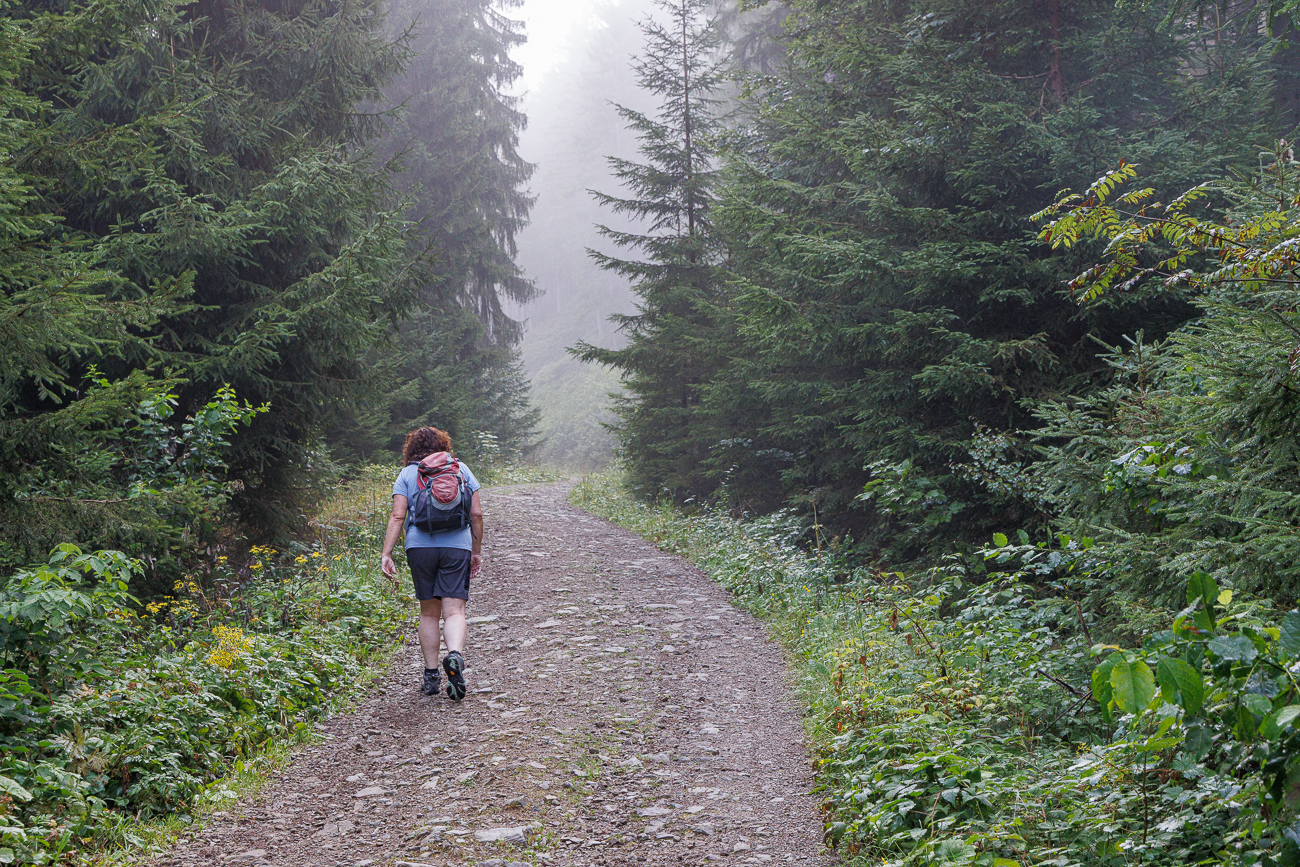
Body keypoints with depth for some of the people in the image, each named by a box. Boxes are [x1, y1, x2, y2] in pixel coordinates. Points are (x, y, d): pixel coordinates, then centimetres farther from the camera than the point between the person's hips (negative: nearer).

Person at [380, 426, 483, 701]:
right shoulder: (461, 469, 12)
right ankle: (455, 654, -32)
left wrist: (386, 554, -4)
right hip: (457, 546, 0)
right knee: (454, 611, -3)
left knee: (429, 612, 12)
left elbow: (397, 516, -2)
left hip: (420, 547, 0)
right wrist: (477, 551, 16)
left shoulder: (407, 474, 8)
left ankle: (431, 675, 13)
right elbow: (476, 514, 8)